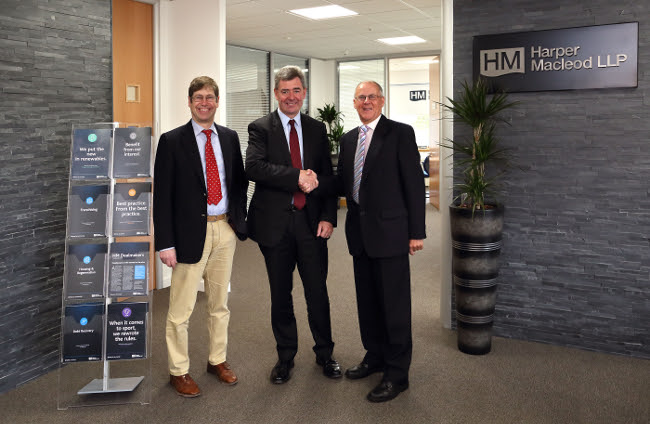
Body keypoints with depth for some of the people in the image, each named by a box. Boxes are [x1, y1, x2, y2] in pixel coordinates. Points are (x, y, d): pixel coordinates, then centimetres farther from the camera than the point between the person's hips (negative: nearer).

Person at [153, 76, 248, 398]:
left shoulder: (230, 138, 9)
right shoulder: (172, 141, -5)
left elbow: (240, 182, 15)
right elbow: (162, 195, -7)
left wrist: (240, 220, 4)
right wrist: (165, 243, -12)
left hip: (225, 229, 5)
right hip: (191, 232, -4)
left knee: (220, 302, 16)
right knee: (181, 308, 2)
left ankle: (217, 360, 32)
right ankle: (178, 371, 20)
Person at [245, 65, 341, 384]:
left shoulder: (317, 129, 10)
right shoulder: (261, 128, 0)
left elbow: (327, 175, 8)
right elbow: (253, 167, -17)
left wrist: (328, 217, -3)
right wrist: (297, 177, -24)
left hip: (311, 221, 2)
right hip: (275, 222, -2)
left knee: (318, 292, 8)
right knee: (281, 295, 11)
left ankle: (325, 353, 27)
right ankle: (285, 356, 28)